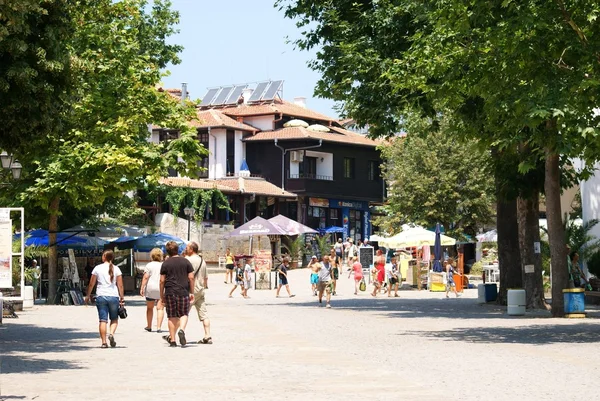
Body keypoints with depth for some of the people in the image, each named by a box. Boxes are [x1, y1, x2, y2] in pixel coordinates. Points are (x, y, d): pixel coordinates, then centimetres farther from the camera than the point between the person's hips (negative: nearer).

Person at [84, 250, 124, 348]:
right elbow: (120, 285, 0)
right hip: (113, 296, 0)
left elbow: (91, 284, 5)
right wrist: (122, 298, 6)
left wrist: (87, 296, 16)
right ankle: (111, 334, -13)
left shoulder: (97, 268, 3)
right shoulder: (116, 269, 3)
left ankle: (104, 342, -4)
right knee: (114, 319, 13)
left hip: (101, 296, 0)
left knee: (103, 320, 0)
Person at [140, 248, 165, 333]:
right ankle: (159, 327, -13)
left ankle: (149, 326, 22)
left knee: (149, 308, 14)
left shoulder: (149, 265, 0)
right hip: (162, 289, 1)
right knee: (160, 308, -2)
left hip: (151, 288, -1)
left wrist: (142, 287, -7)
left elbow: (145, 277, -7)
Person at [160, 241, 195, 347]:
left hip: (170, 292, 0)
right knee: (184, 314, 9)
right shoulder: (185, 262, 4)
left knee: (172, 316, 5)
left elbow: (162, 281, 2)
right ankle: (182, 330, -19)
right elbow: (191, 277, 3)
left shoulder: (165, 264, 2)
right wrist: (192, 292, 10)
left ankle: (172, 340, 5)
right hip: (183, 292, 0)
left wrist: (161, 295, 9)